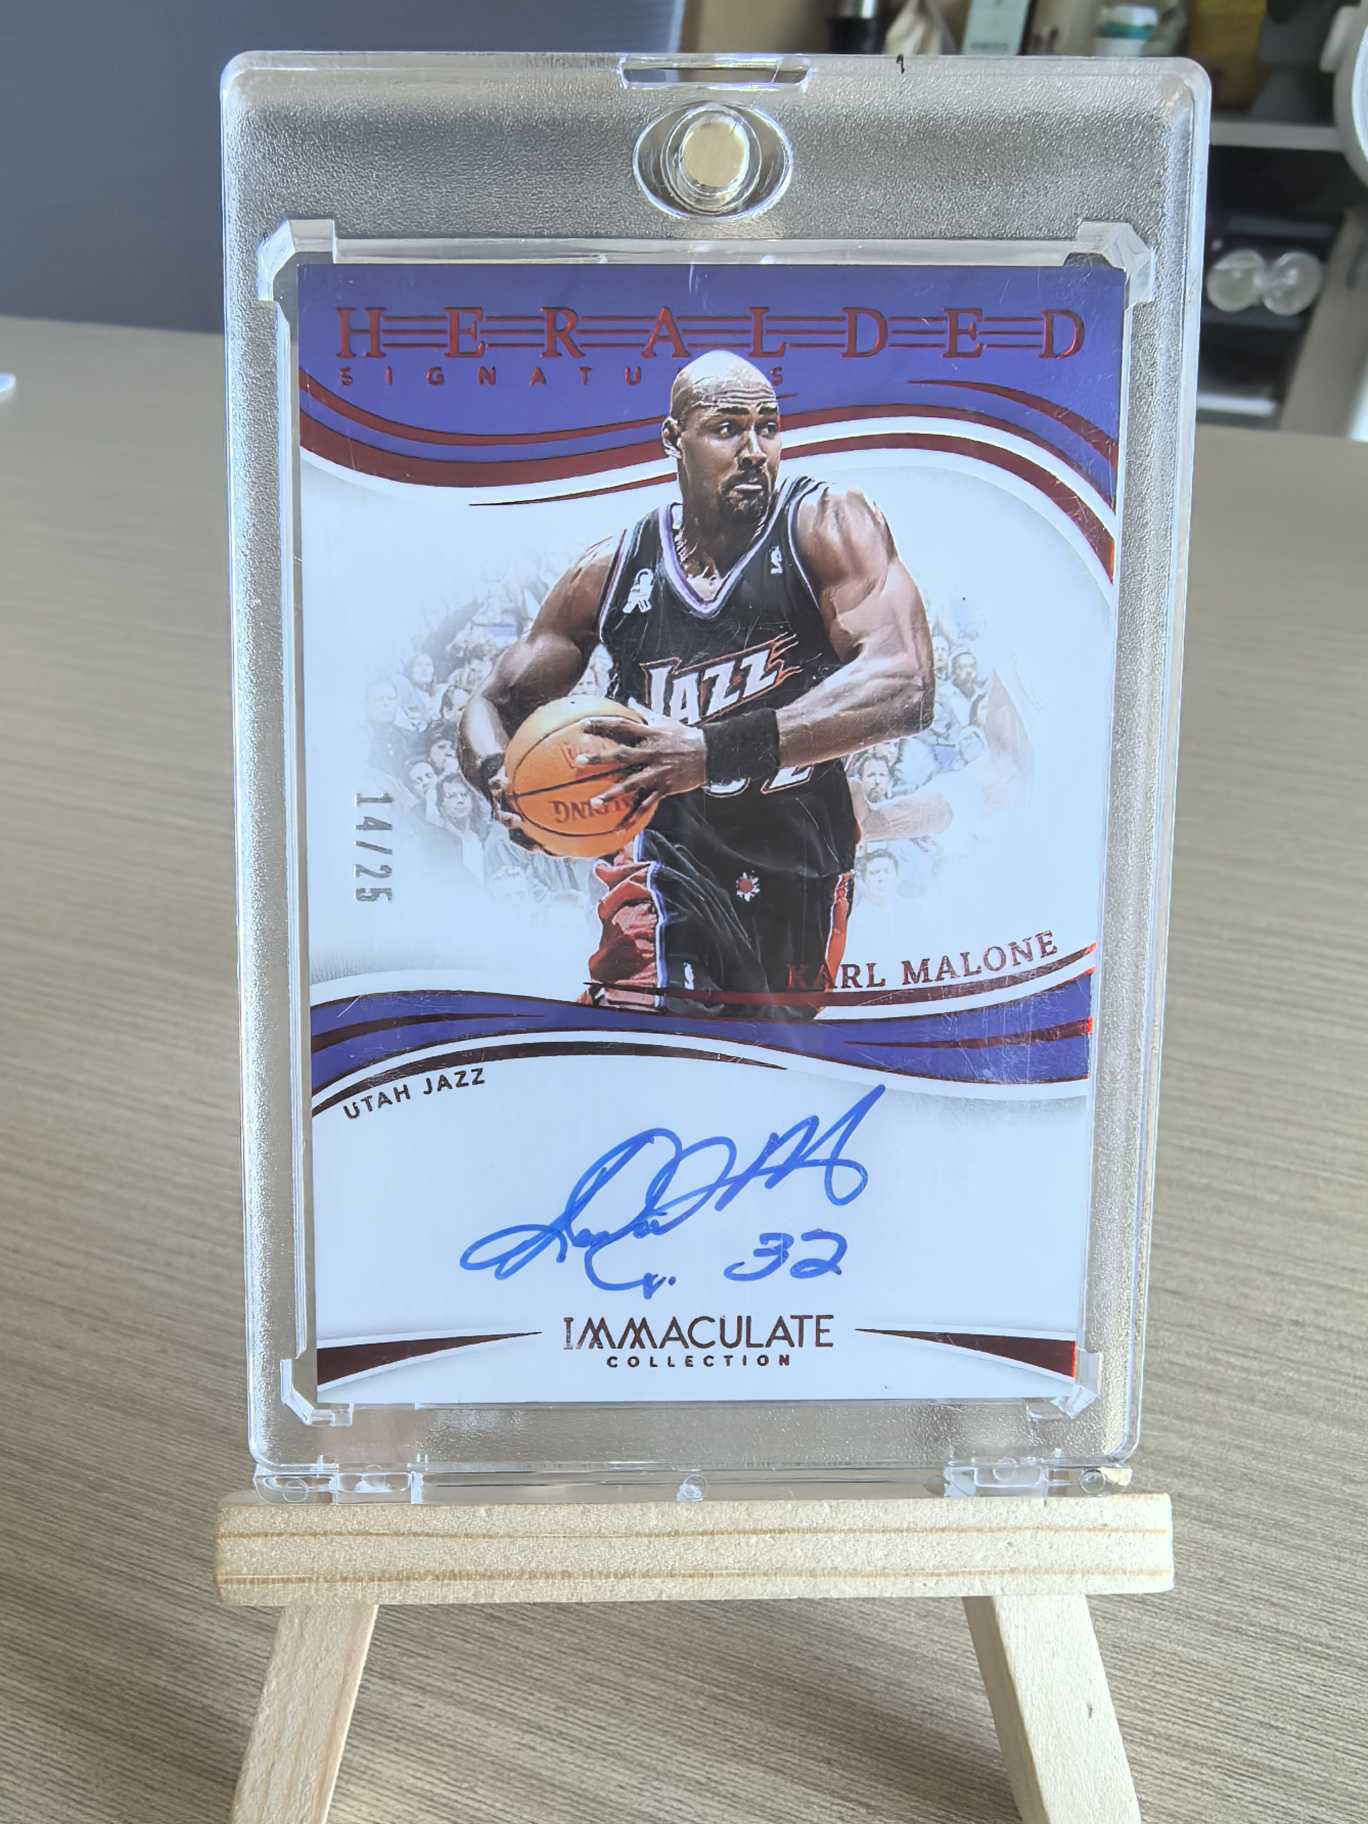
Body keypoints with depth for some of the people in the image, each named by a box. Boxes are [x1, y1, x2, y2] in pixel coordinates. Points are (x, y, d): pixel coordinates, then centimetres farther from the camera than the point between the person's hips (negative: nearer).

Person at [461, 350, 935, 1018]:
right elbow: (493, 703, 6)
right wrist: (500, 778, -21)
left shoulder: (828, 526, -13)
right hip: (673, 857, 0)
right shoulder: (613, 570, -4)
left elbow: (903, 688, -30)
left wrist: (714, 752, -40)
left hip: (802, 873, 1)